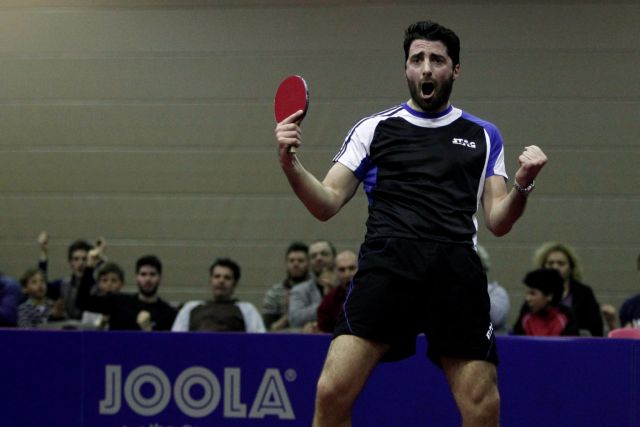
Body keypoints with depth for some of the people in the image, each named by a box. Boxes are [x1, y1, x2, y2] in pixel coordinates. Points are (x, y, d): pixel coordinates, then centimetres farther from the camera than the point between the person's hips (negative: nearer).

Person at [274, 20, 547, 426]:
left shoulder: (483, 136, 20)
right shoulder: (374, 129, 18)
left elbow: (498, 221, 15)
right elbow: (326, 204, 13)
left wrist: (522, 185, -5)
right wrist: (291, 164, -5)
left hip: (458, 270, 1)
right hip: (387, 266, -1)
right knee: (332, 392, -17)